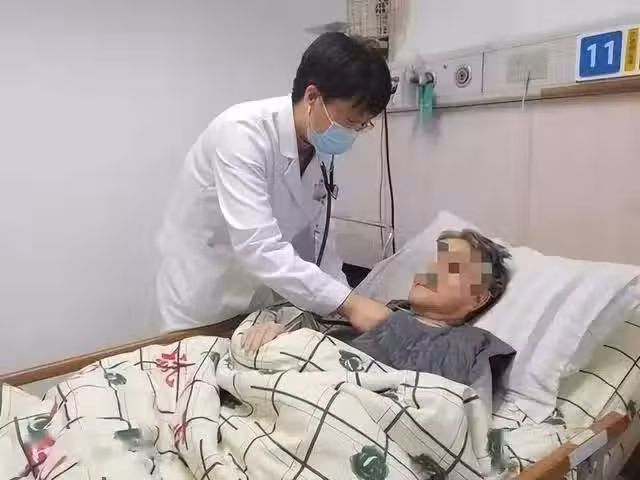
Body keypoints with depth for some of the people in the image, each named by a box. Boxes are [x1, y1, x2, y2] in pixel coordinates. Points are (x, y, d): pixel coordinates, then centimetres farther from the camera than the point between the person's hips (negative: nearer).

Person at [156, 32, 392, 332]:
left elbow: (316, 234, 1)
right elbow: (257, 246, -36)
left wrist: (347, 309, -7)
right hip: (204, 305, -6)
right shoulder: (242, 132, -27)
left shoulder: (322, 145, -6)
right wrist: (347, 303, -36)